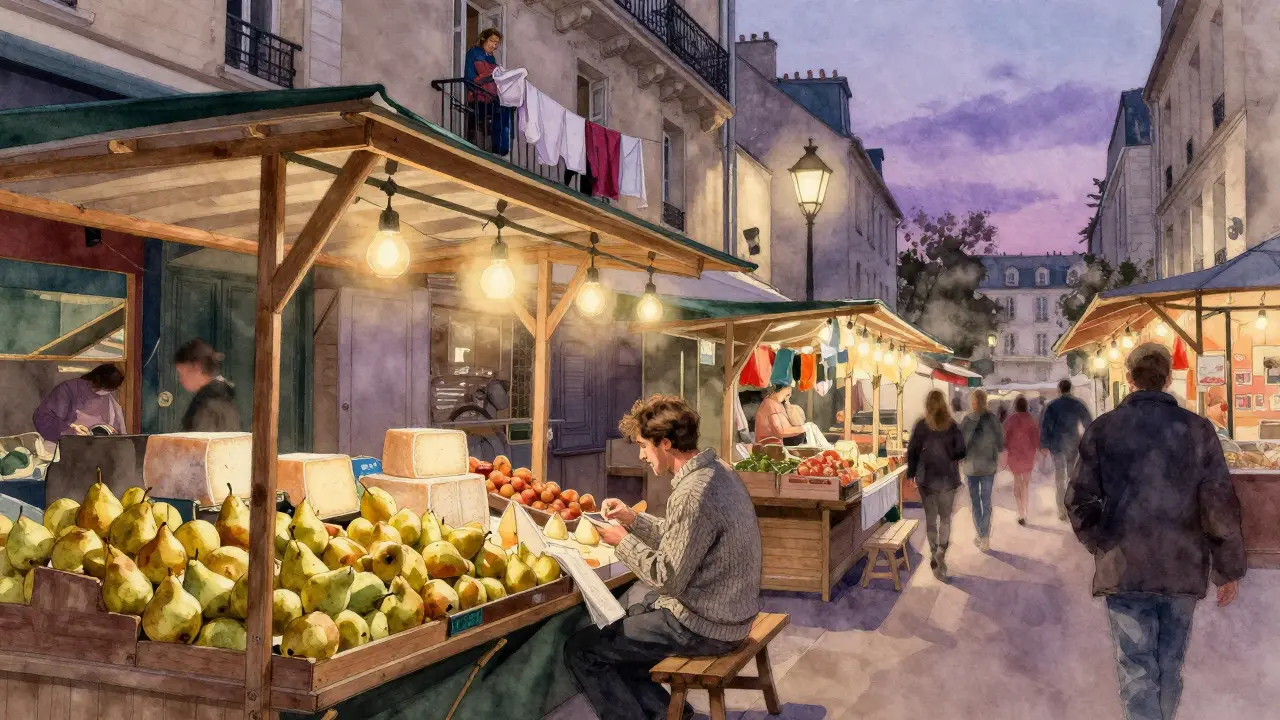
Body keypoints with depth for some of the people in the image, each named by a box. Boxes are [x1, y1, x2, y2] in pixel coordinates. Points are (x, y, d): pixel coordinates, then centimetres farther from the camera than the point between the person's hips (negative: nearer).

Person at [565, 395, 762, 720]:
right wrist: (633, 519, 6)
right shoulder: (716, 470, 3)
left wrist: (623, 541, -11)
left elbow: (668, 579, -23)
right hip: (723, 609, 10)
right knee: (607, 628, 22)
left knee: (581, 650, -1)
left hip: (703, 626, -10)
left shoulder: (693, 494, -28)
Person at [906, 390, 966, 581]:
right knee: (945, 517, 11)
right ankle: (941, 552, -8)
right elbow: (961, 452, -3)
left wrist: (911, 474, 5)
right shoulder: (953, 426, -5)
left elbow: (912, 451, -5)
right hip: (948, 478, 0)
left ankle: (934, 554, 13)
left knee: (930, 517, 12)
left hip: (926, 478, 0)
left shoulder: (920, 425, -7)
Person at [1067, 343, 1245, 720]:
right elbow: (1220, 505, -5)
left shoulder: (1102, 429, -3)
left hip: (1124, 568, -1)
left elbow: (1081, 502, -3)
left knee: (1137, 670, 3)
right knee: (1170, 666, 18)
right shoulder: (1198, 429, -3)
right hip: (1182, 568, 1)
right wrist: (1229, 567, 5)